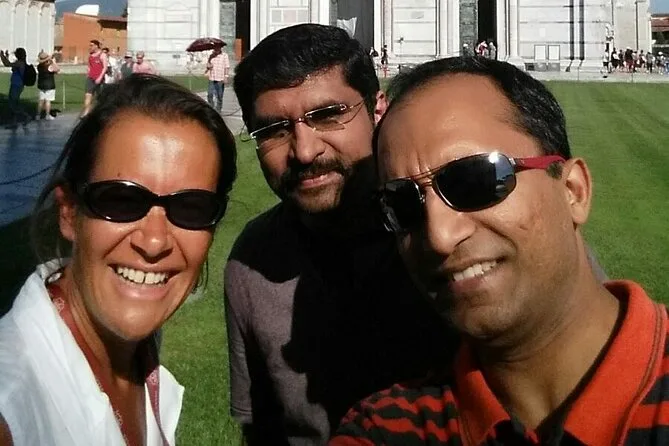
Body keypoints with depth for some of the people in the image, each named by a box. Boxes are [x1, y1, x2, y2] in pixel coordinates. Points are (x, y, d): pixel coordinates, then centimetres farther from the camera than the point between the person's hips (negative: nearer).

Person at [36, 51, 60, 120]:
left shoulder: (39, 66, 0)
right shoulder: (50, 67, -18)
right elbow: (58, 69, -15)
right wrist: (53, 62, -11)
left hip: (41, 85, 6)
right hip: (49, 86, -6)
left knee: (41, 100, 11)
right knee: (48, 100, -1)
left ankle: (38, 114, 13)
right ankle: (47, 115, 2)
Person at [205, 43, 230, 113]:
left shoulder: (224, 55, -1)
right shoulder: (211, 56, 10)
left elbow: (227, 67, -2)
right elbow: (208, 66, 12)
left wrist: (226, 76, -9)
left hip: (220, 79, -3)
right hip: (212, 79, 3)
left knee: (219, 96, 2)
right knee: (210, 95, -3)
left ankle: (218, 110, 11)